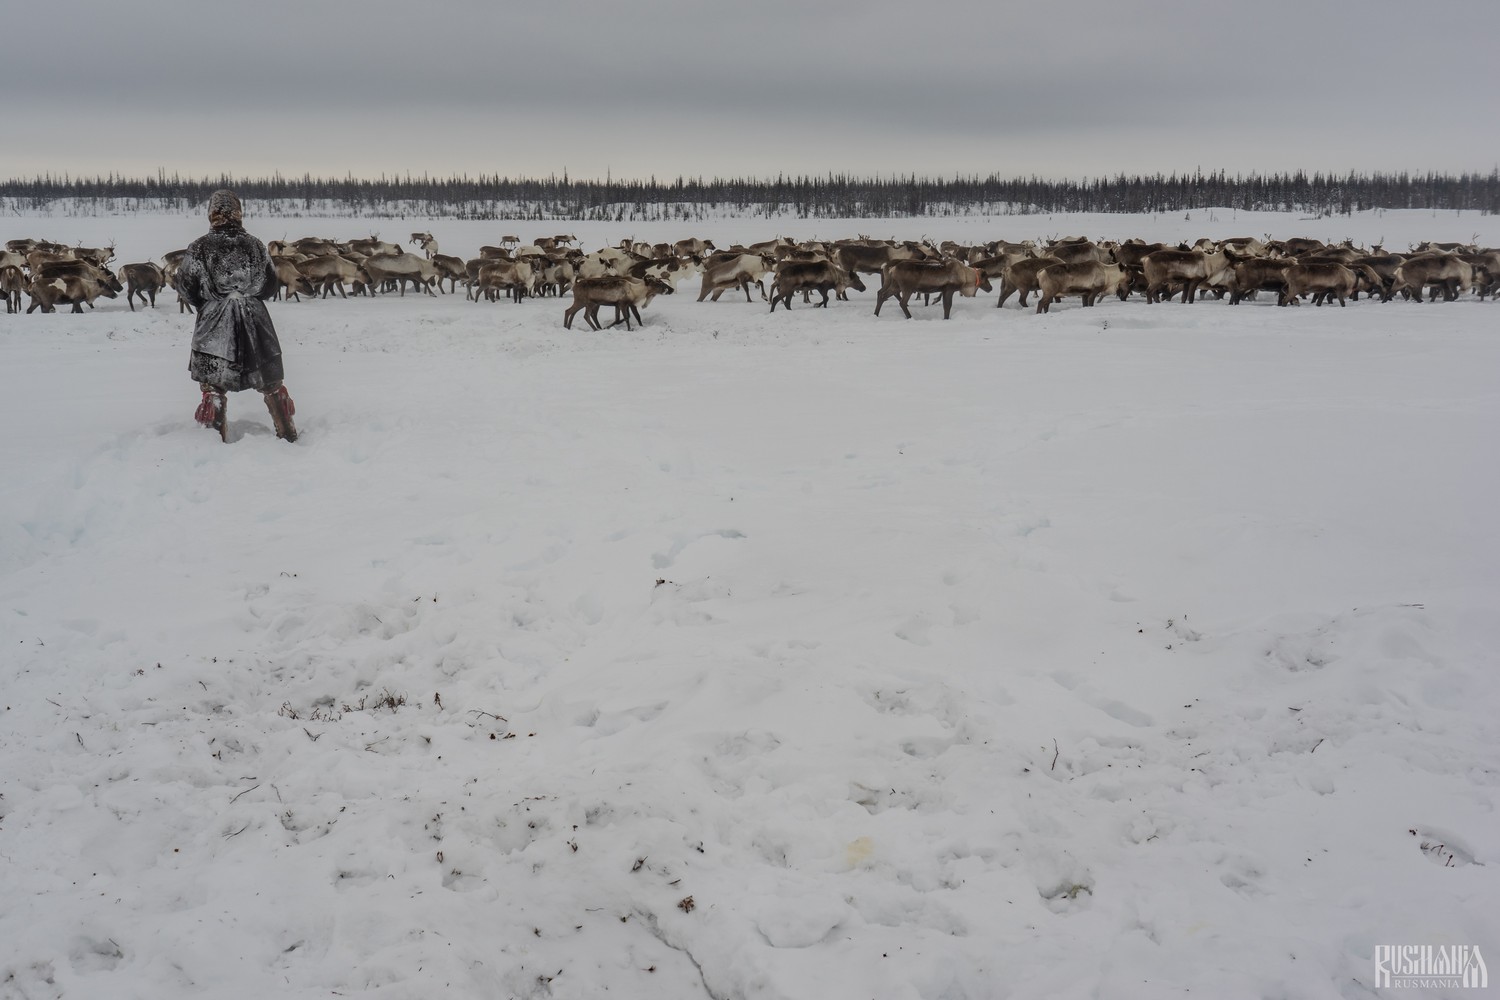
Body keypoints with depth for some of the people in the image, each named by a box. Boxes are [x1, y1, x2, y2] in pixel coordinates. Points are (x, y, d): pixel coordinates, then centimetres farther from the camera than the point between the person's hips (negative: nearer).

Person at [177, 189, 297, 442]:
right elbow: (270, 285, 6)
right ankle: (287, 433, 19)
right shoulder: (254, 244, -1)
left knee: (212, 382, 7)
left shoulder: (200, 247, -7)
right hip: (255, 320, 2)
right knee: (270, 381, 13)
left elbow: (186, 286, -1)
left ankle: (217, 438, 5)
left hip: (214, 323, -2)